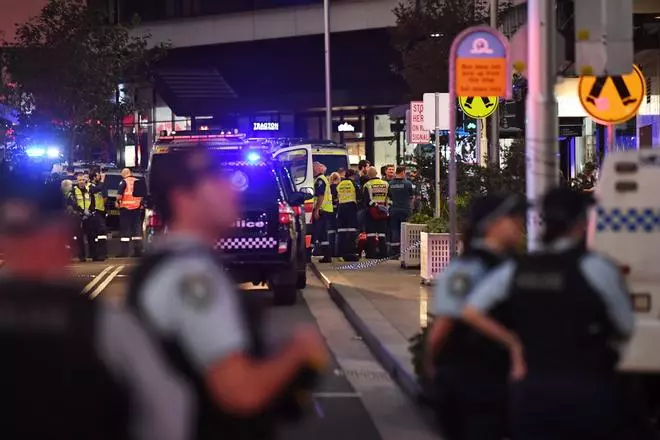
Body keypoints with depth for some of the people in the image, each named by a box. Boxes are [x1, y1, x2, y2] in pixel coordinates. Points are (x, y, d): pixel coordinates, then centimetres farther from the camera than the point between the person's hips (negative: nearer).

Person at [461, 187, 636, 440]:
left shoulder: (516, 270, 3)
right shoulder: (594, 268, -11)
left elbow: (471, 312, 0)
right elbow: (625, 330, -4)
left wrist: (514, 343, 5)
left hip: (531, 388, 4)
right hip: (586, 389, -4)